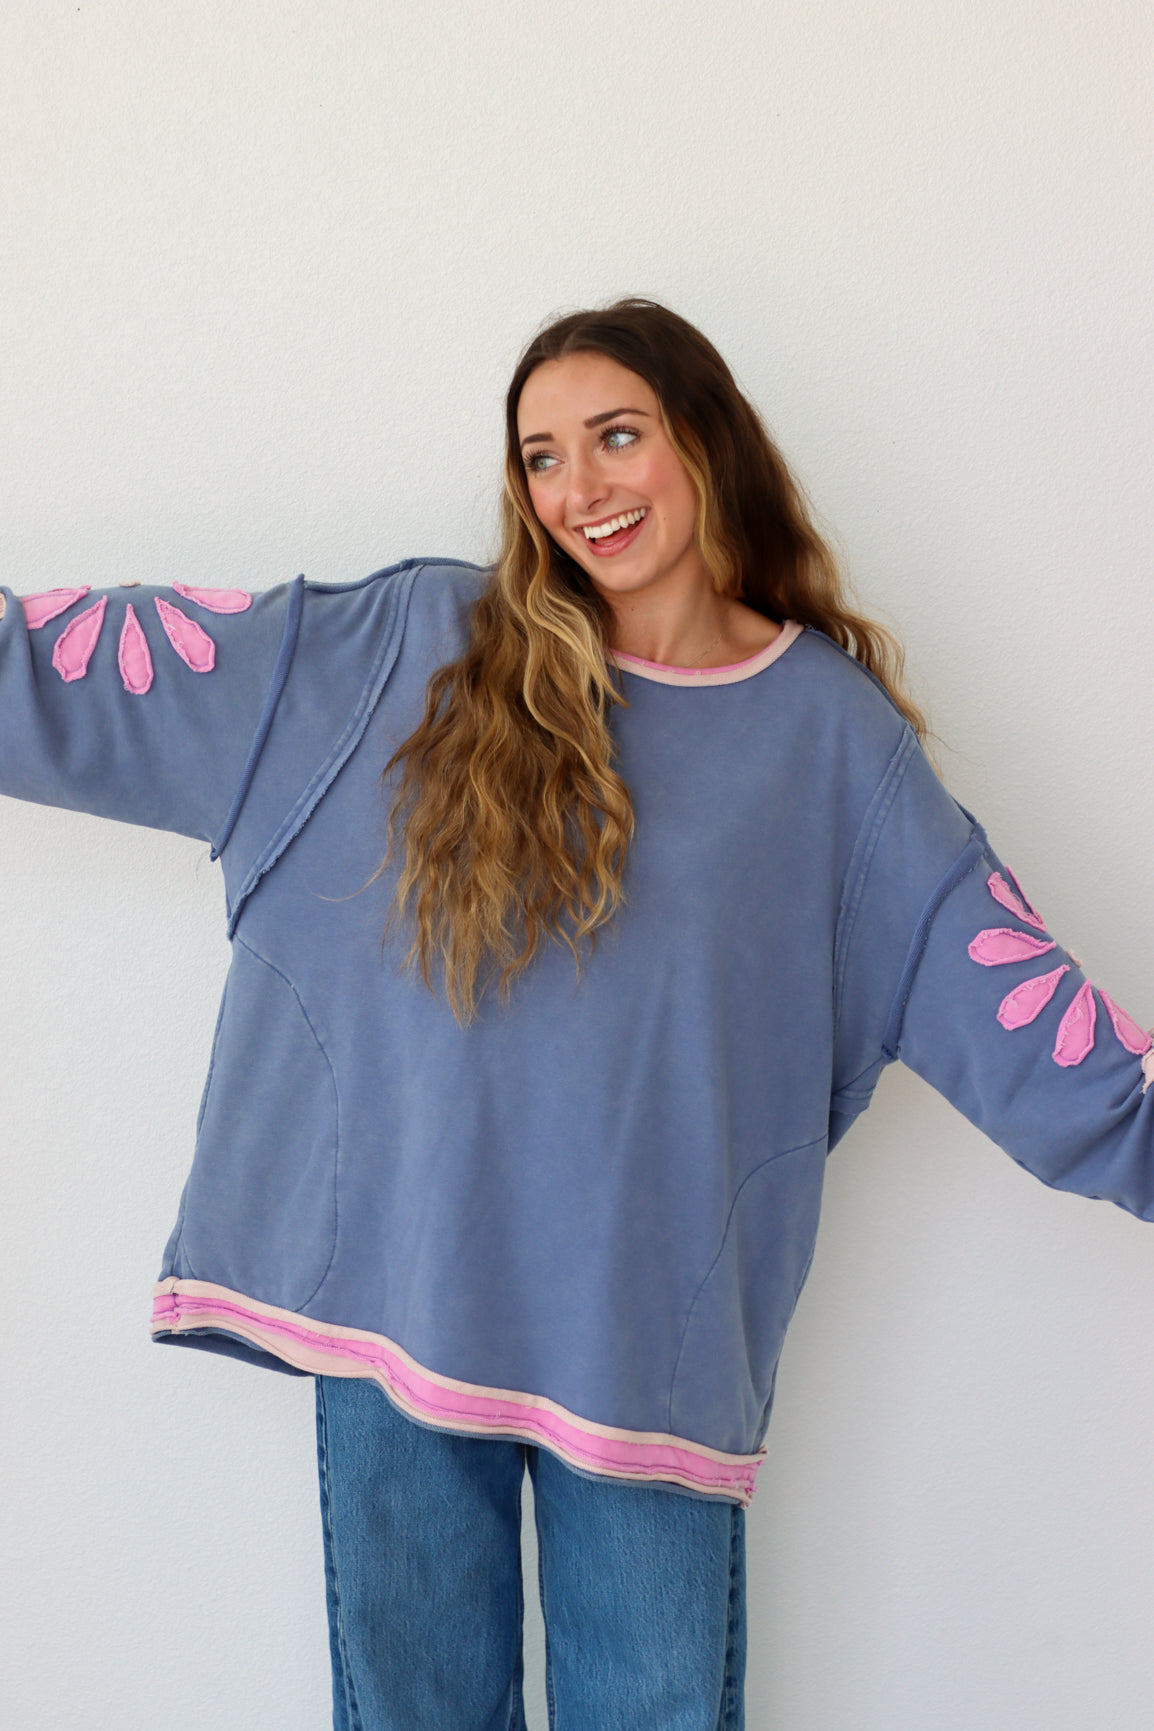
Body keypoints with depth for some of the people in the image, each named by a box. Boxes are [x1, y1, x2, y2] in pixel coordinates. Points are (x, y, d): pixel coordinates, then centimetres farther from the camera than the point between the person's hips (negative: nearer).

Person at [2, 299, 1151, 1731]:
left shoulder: (829, 723, 1)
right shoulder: (416, 644, 0)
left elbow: (989, 969, 1)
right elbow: (131, 664, 1)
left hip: (655, 1336, 0)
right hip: (395, 1298, 1)